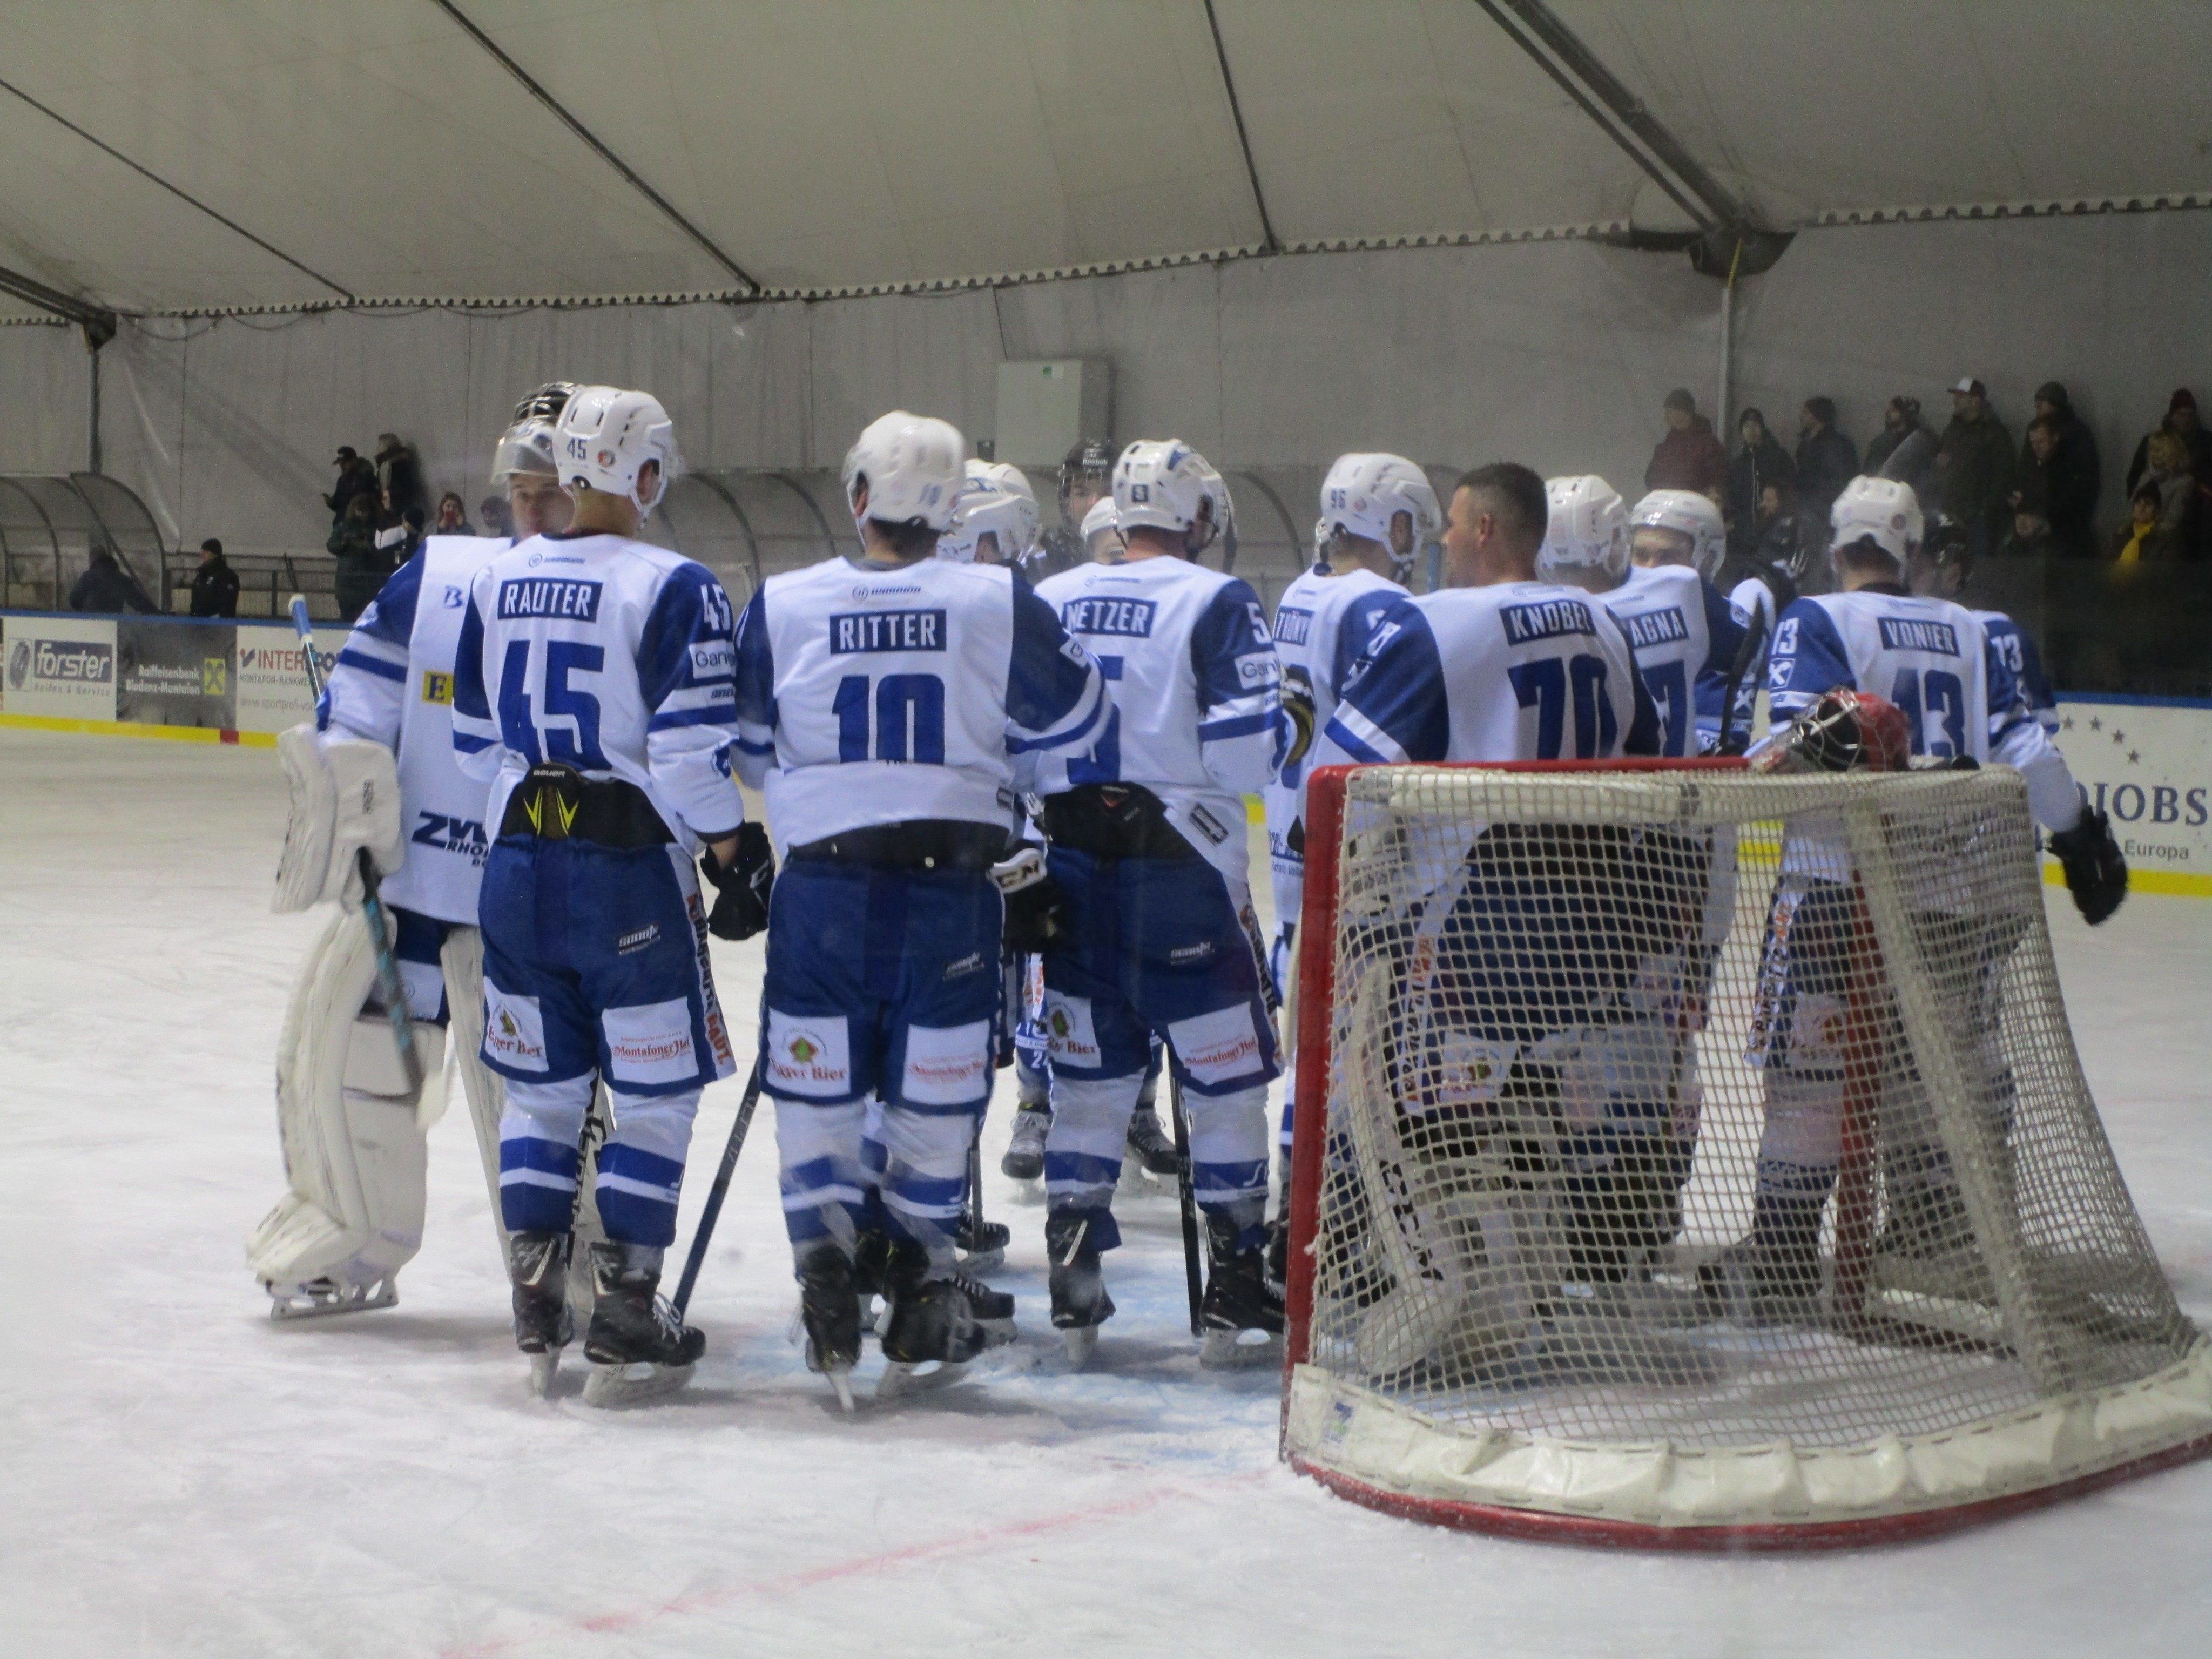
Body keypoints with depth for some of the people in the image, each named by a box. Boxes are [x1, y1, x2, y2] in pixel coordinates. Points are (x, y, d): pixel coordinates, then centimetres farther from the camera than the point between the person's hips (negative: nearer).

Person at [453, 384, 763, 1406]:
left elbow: (474, 740, 12)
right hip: (630, 871, -5)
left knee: (541, 1084, 15)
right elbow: (690, 750, -15)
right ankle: (623, 1324, 5)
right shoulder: (673, 589, -12)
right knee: (655, 1095, 5)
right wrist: (736, 860, -6)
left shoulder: (496, 582, 6)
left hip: (518, 864, 6)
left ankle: (536, 1312, 17)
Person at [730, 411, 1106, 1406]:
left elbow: (746, 749, 11)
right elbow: (1072, 718, 9)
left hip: (822, 885, 0)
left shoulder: (781, 605, -1)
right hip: (957, 885, 0)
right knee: (935, 1098, 11)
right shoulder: (998, 602, -3)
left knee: (818, 1096, 10)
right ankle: (917, 1293, 19)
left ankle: (826, 1269, -1)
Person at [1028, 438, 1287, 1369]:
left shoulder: (1047, 601, 8)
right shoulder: (1216, 603, -6)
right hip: (1182, 868, -5)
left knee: (1089, 1074, 12)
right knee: (1225, 1078, 5)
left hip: (1071, 864, 5)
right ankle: (1236, 1294, 7)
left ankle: (1074, 1290, 12)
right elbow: (1248, 750, -12)